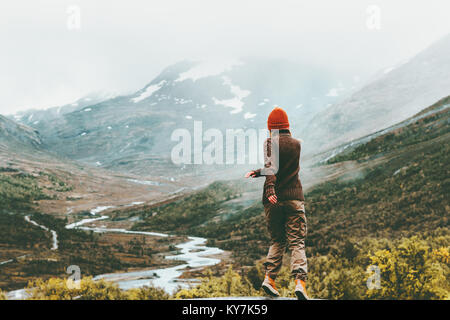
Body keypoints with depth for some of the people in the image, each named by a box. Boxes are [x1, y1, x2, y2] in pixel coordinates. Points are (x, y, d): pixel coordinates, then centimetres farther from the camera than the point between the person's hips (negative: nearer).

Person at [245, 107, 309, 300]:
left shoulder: (270, 143, 1)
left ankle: (270, 278, 5)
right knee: (297, 242, -2)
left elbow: (271, 166, -17)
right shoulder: (296, 144, 12)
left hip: (274, 200, 0)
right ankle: (300, 281, -18)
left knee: (277, 241, 15)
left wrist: (270, 190, -27)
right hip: (294, 199, 1)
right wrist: (257, 172, 15)